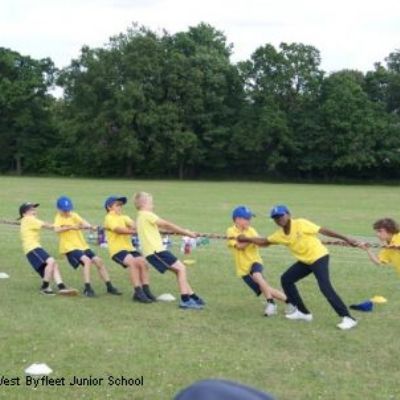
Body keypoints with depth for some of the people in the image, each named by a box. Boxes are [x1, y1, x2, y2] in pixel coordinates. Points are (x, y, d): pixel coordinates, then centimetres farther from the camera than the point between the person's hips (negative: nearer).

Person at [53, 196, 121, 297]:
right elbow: (57, 229, -25)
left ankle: (109, 287, 11)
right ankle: (87, 289, -23)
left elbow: (83, 222, -12)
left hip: (82, 245, 6)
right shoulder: (59, 218, -4)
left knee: (99, 261, 1)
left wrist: (90, 227, -34)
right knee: (87, 260, -27)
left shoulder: (74, 215, 9)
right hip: (70, 247, -6)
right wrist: (71, 227, -38)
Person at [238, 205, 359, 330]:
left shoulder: (301, 224, -19)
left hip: (319, 257, -8)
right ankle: (303, 312, 16)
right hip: (305, 260, 8)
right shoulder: (280, 234, 0)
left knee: (325, 287, -23)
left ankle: (347, 318, -22)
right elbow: (264, 242, 15)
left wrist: (346, 239, -20)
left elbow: (324, 231, -19)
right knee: (286, 279, 7)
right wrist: (246, 239, 7)